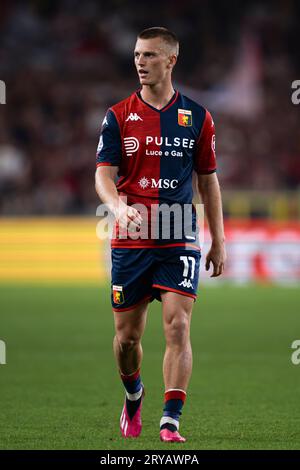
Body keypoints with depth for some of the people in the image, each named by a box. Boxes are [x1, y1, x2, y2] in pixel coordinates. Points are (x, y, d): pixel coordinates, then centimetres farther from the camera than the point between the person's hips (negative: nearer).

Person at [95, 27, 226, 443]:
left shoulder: (197, 117, 6)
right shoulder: (119, 116, 3)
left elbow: (208, 181, 11)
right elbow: (104, 174, -3)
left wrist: (219, 241, 9)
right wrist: (119, 207, -25)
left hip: (180, 242, -1)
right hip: (130, 240, 1)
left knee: (178, 327, -14)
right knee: (127, 335, 7)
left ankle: (171, 422, -13)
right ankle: (133, 396, 36)